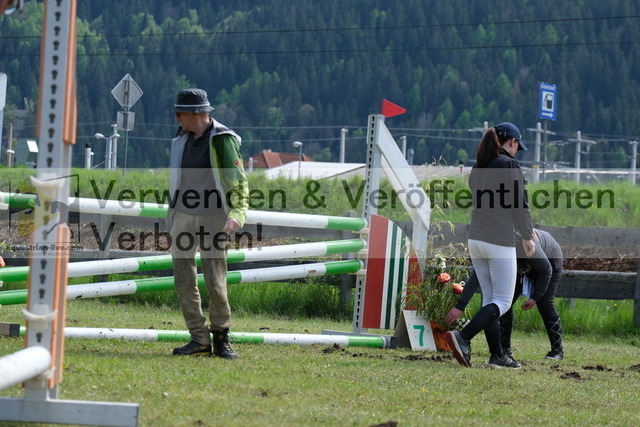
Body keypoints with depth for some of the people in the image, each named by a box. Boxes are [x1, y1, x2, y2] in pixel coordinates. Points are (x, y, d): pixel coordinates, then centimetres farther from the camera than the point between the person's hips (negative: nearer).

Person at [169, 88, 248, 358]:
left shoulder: (222, 140, -9)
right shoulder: (182, 139, 13)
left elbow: (238, 181, -12)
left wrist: (237, 213, -27)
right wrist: (171, 219, 26)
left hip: (212, 219, -6)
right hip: (182, 217, 6)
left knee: (215, 282, -7)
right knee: (184, 281, 1)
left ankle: (221, 337, 10)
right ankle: (199, 339, 5)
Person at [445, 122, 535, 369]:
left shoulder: (477, 168, 13)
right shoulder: (509, 165, -9)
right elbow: (519, 205, -10)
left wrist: (524, 229, 31)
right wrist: (527, 237, 5)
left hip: (476, 240, 7)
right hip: (500, 242, -7)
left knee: (490, 299, 12)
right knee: (502, 302, -3)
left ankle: (497, 356, 12)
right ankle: (463, 337, -20)